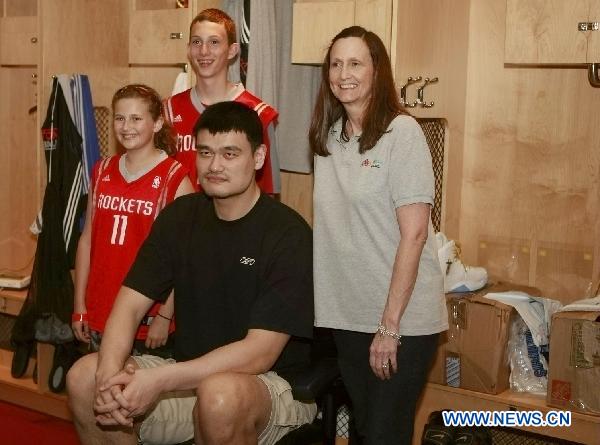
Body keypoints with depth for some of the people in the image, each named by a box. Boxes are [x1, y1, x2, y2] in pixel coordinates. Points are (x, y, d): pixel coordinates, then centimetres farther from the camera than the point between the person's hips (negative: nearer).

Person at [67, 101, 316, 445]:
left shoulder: (288, 233, -16)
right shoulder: (180, 216, 3)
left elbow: (260, 352, -22)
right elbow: (130, 304, -2)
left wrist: (159, 380, -30)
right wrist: (110, 372, -23)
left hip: (275, 385, -5)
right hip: (191, 376, 6)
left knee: (219, 395, -38)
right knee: (84, 378, -13)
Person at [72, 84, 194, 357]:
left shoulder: (175, 178, -9)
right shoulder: (102, 172, 8)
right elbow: (87, 239, 10)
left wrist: (165, 316, -14)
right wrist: (79, 306, 8)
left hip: (148, 321, -5)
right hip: (99, 316, 5)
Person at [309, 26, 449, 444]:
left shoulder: (402, 132, -11)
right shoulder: (329, 136, 7)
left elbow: (414, 233, -15)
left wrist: (390, 324, -16)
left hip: (403, 319, -5)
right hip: (347, 315, 6)